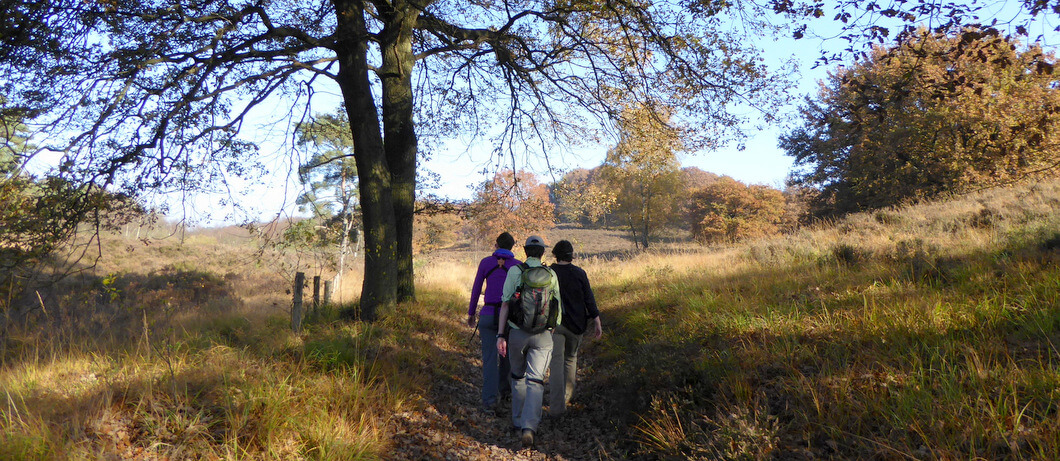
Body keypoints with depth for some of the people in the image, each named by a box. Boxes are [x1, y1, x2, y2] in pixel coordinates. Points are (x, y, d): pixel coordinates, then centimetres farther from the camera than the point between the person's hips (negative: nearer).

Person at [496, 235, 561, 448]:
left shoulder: (514, 271, -3)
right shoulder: (551, 274, 3)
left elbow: (505, 304, -8)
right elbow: (558, 305, 13)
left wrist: (500, 335, -6)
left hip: (517, 333, 0)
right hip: (542, 335, 0)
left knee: (518, 376, 21)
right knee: (535, 382, -3)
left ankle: (518, 420, 31)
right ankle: (529, 427, -19)